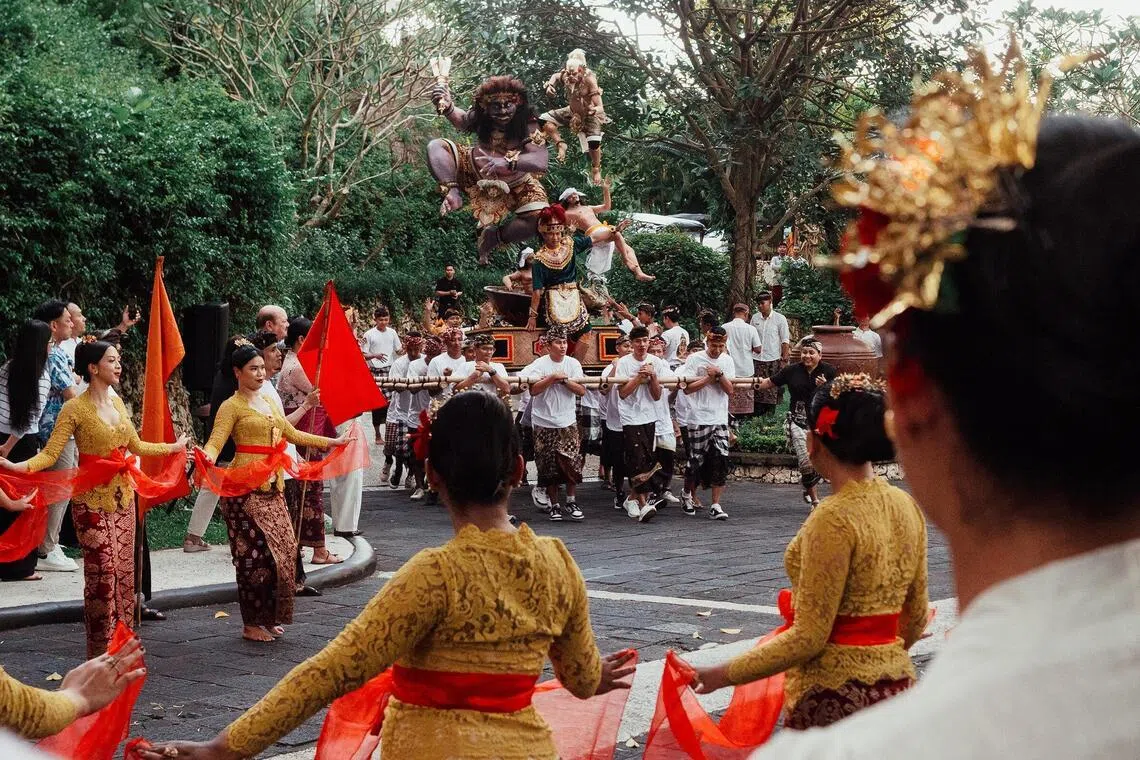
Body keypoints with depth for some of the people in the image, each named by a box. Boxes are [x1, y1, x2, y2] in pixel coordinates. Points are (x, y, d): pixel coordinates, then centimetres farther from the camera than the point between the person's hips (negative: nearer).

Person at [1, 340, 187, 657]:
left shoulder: (117, 402, 9)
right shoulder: (75, 408, -12)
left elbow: (136, 446, 20)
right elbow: (51, 452, -17)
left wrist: (173, 447, 30)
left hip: (122, 496, 7)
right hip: (92, 499, -7)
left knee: (124, 571, 7)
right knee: (102, 572, -9)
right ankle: (101, 652, 0)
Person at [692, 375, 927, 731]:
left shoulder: (834, 519, -19)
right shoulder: (906, 505, 2)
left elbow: (808, 638, -19)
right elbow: (916, 618, 12)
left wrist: (724, 674, -11)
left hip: (836, 692, -7)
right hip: (897, 682, 7)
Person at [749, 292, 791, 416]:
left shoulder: (780, 319, -3)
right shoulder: (755, 318, 7)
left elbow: (785, 341, -2)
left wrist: (784, 359, -8)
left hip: (773, 360, -3)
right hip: (757, 359, 3)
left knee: (772, 390, 0)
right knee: (758, 388, 3)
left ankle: (771, 413, 7)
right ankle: (758, 415, 9)